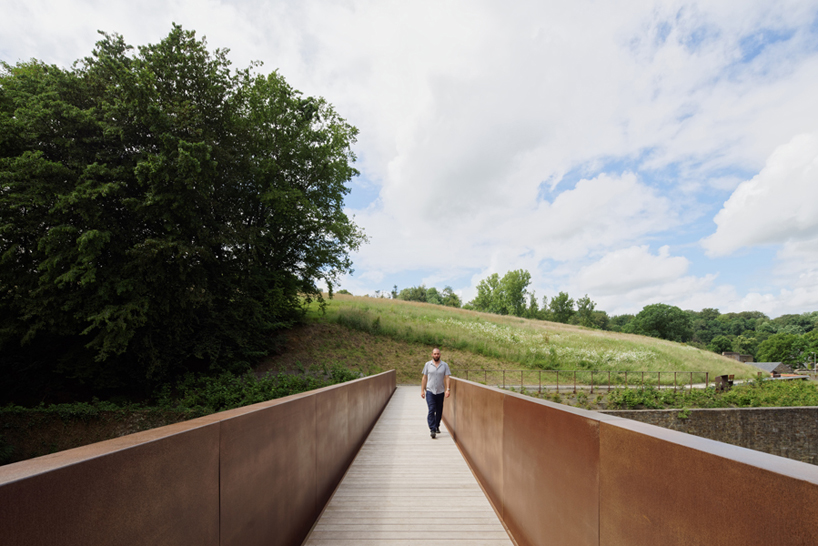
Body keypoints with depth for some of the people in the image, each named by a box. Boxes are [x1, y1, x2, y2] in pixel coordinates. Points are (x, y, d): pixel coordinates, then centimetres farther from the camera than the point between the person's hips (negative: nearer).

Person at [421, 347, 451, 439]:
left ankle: (437, 426, 28)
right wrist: (422, 390, 3)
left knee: (439, 411, 10)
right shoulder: (428, 365, 3)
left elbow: (447, 378, 0)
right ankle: (432, 429, -11)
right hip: (430, 391, -1)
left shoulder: (445, 365, 3)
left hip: (440, 392, 2)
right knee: (431, 410, -12)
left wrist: (447, 389, -12)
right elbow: (424, 378, 7)